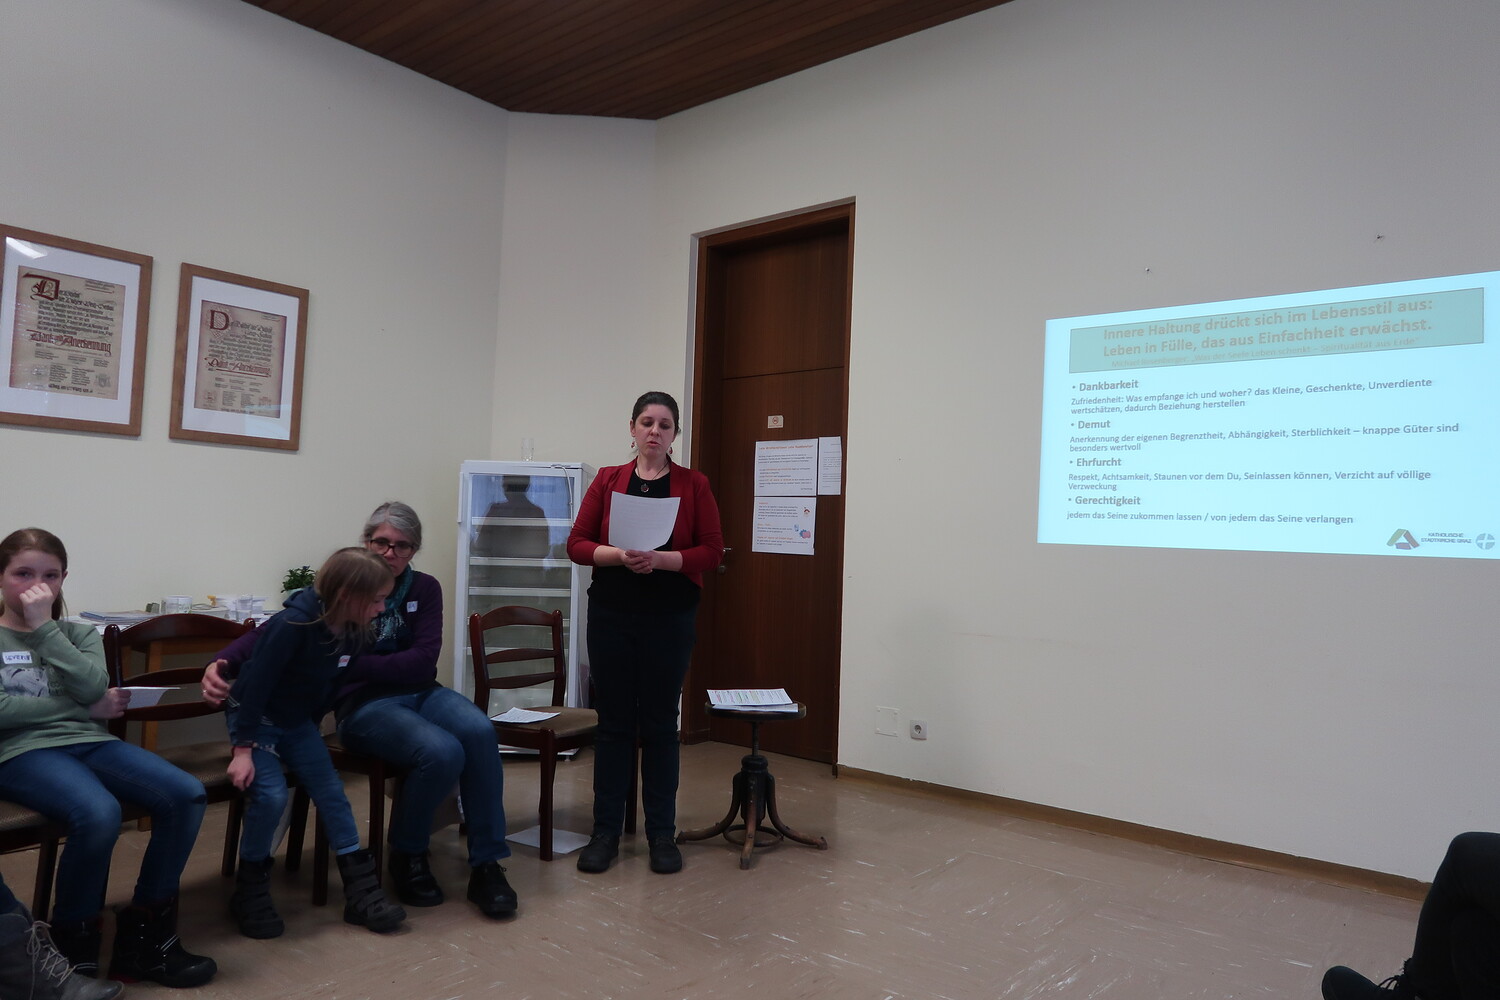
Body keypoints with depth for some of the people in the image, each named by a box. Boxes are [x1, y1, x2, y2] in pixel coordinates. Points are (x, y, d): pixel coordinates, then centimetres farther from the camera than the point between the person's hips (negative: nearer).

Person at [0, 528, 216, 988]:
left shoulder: (79, 634, 18)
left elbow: (93, 688, -3)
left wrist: (43, 626, -4)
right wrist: (83, 709, -5)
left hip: (89, 742, 4)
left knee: (187, 795, -21)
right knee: (99, 813, -35)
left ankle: (146, 934, -8)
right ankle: (74, 943, -10)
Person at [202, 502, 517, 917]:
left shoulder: (424, 589, 8)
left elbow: (423, 661, -4)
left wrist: (354, 664, -15)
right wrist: (222, 662, -25)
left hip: (420, 693, 4)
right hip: (363, 704, -3)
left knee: (479, 731, -30)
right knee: (442, 753, -33)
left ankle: (486, 864, -17)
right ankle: (407, 856, -2)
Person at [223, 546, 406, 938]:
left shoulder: (349, 631, -9)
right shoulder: (292, 625, -30)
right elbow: (257, 683, -25)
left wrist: (311, 728, 11)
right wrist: (243, 749, -23)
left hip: (299, 723, 6)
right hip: (255, 719, -6)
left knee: (332, 794, -2)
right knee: (271, 795, -23)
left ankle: (361, 890, 2)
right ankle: (250, 891, 0)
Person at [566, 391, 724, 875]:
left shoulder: (694, 485, 3)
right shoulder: (607, 480, 6)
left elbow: (711, 551, -2)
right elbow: (577, 544, 2)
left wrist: (660, 559, -17)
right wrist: (618, 555, -16)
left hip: (670, 617, -1)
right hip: (611, 613, 1)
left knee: (660, 723, 6)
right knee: (613, 721, 7)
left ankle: (662, 834, 18)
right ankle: (605, 831, 18)